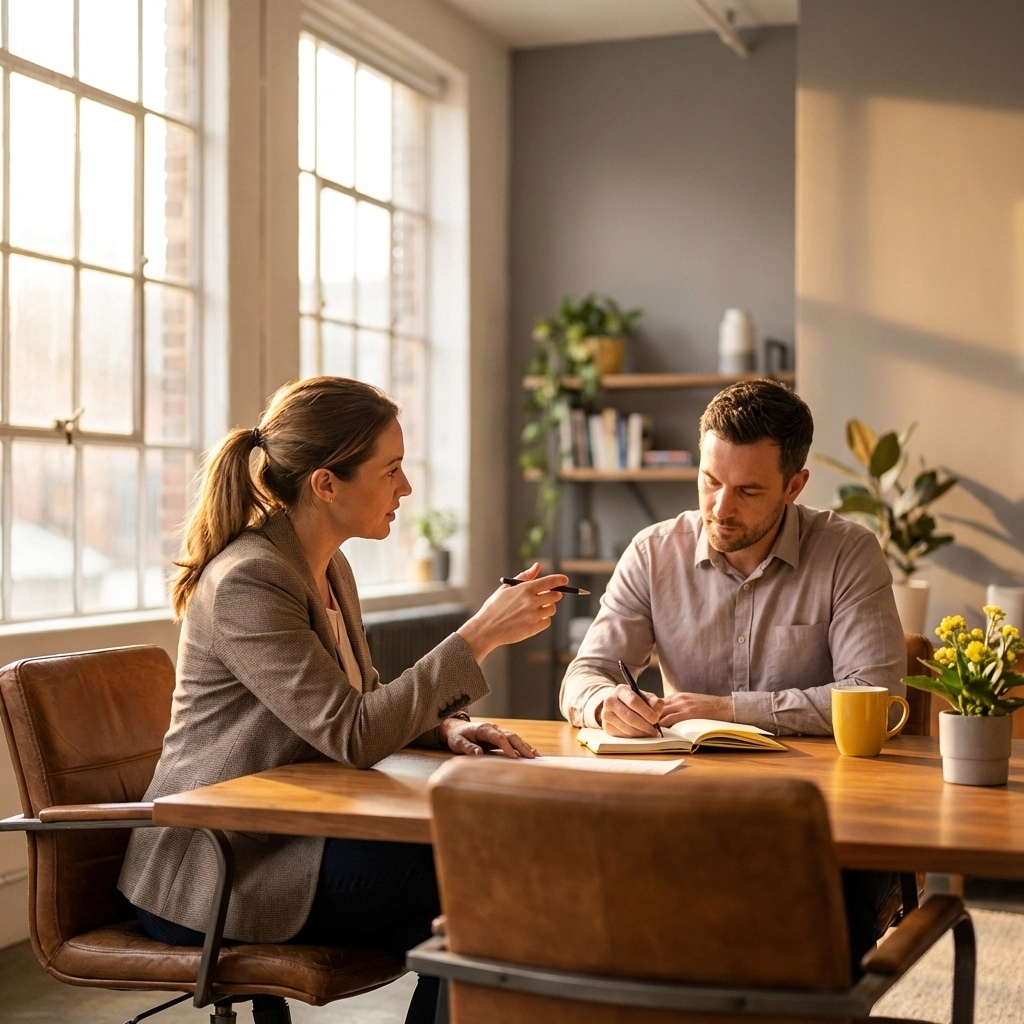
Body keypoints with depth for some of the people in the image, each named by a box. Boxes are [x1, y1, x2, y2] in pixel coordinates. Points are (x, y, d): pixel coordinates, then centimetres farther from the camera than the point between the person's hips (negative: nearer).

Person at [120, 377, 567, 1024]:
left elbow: (364, 701, 18)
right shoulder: (246, 581, -20)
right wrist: (481, 635, -23)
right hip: (211, 876, -8)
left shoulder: (329, 569, 9)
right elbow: (352, 734, -24)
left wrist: (445, 726, -3)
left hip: (289, 838, 8)